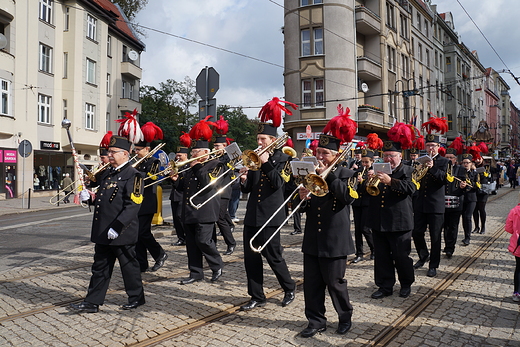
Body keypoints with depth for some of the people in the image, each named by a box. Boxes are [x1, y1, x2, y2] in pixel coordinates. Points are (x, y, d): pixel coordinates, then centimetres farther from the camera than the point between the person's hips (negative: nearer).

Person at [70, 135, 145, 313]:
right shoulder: (107, 173, 13)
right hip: (103, 231, 8)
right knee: (100, 267, 14)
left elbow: (133, 205, -21)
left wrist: (117, 227, -25)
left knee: (128, 265, 7)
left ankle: (136, 297, 25)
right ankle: (92, 303, 23)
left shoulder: (133, 175, -14)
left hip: (121, 232, -8)